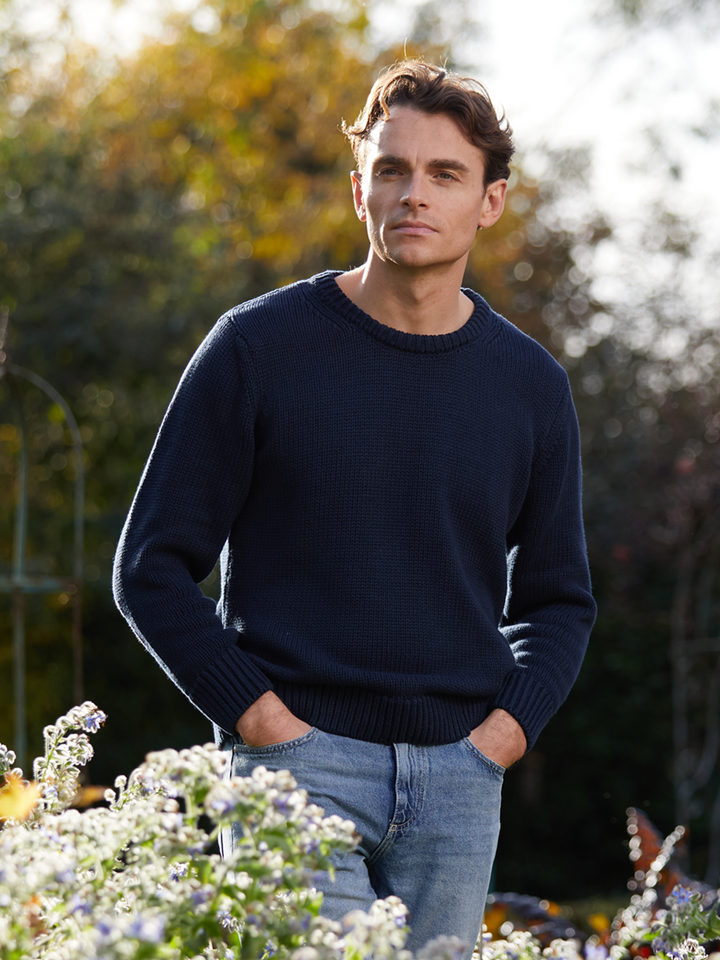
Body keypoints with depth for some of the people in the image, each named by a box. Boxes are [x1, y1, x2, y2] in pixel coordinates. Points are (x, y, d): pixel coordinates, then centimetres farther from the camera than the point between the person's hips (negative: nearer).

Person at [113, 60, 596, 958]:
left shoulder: (528, 381, 9)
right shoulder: (258, 346, -1)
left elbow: (556, 598, 18)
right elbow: (152, 568, 0)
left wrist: (506, 726, 1)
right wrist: (260, 717, -9)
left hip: (458, 776, 4)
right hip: (297, 759, -4)